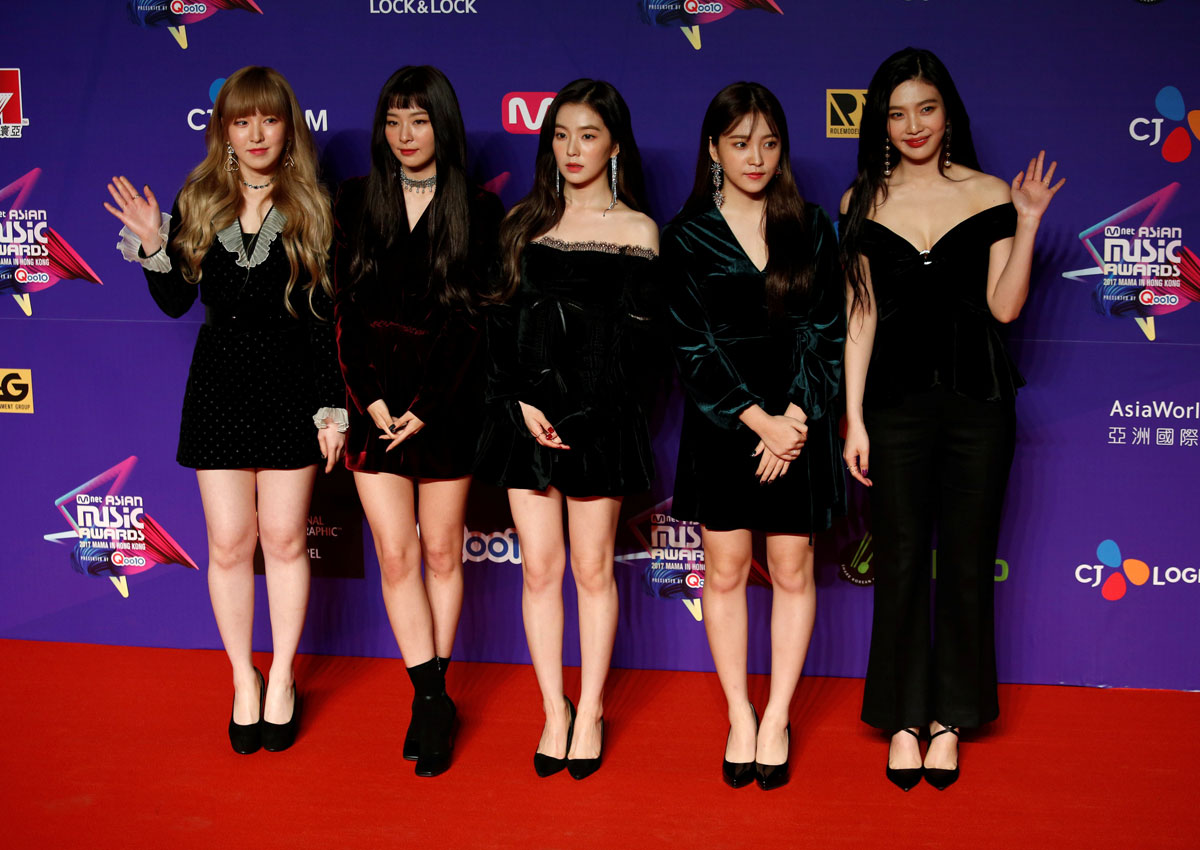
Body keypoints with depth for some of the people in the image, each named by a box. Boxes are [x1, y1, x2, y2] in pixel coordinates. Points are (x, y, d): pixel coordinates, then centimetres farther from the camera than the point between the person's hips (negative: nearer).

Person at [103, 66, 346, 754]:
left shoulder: (311, 209, -2)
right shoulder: (198, 203, 4)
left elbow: (327, 317, -1)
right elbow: (176, 301, 8)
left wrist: (333, 408, -4)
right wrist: (152, 245, -10)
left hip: (291, 389, -2)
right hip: (219, 389, 2)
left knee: (285, 539, 6)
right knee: (229, 543, 5)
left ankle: (282, 679, 22)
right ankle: (245, 680, 22)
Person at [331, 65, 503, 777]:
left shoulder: (478, 209, 0)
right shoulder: (357, 201, 7)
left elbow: (472, 319, -6)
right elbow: (346, 310, 2)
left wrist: (425, 408, -12)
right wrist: (372, 398, -8)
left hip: (446, 401, -2)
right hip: (374, 402, 2)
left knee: (442, 551, 7)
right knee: (397, 554, -2)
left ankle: (432, 696, 18)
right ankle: (434, 700, 5)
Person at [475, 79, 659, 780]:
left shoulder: (637, 230, 3)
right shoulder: (524, 223, 11)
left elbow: (633, 335, -3)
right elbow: (501, 324, 5)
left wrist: (569, 408, -12)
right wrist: (521, 403, -9)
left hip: (599, 413, -2)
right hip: (525, 411, 2)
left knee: (593, 568, 4)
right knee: (540, 567, 5)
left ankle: (591, 711, 17)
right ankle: (555, 710, 17)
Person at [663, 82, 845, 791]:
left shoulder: (811, 228, 5)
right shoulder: (689, 235, 1)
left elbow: (826, 333, 1)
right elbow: (696, 346, -5)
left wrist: (793, 418, -11)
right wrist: (756, 419, -13)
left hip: (800, 420, 1)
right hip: (721, 421, -1)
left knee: (792, 571, 6)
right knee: (726, 571, 6)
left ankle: (778, 718, 19)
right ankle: (741, 718, 20)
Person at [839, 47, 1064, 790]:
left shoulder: (990, 196, 2)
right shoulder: (863, 204, 4)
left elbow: (1004, 307, -2)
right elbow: (862, 315, 3)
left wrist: (1028, 223, -11)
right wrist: (853, 416, -1)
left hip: (977, 399, 0)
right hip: (897, 400, 0)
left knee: (967, 563, 6)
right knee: (901, 562, 5)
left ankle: (950, 720, 20)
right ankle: (903, 720, 19)